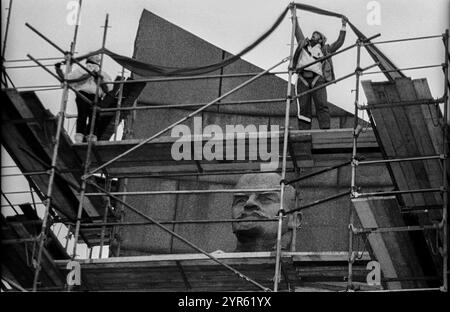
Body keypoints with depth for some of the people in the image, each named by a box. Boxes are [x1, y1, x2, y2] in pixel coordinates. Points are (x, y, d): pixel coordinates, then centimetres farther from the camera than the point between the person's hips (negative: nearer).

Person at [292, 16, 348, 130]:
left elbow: (339, 43, 24)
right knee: (303, 107, -8)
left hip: (317, 79, -1)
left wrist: (343, 26, 23)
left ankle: (325, 130, -22)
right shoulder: (304, 44, 28)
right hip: (303, 79, 1)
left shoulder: (325, 49, 25)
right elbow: (297, 31, 34)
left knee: (322, 105, -16)